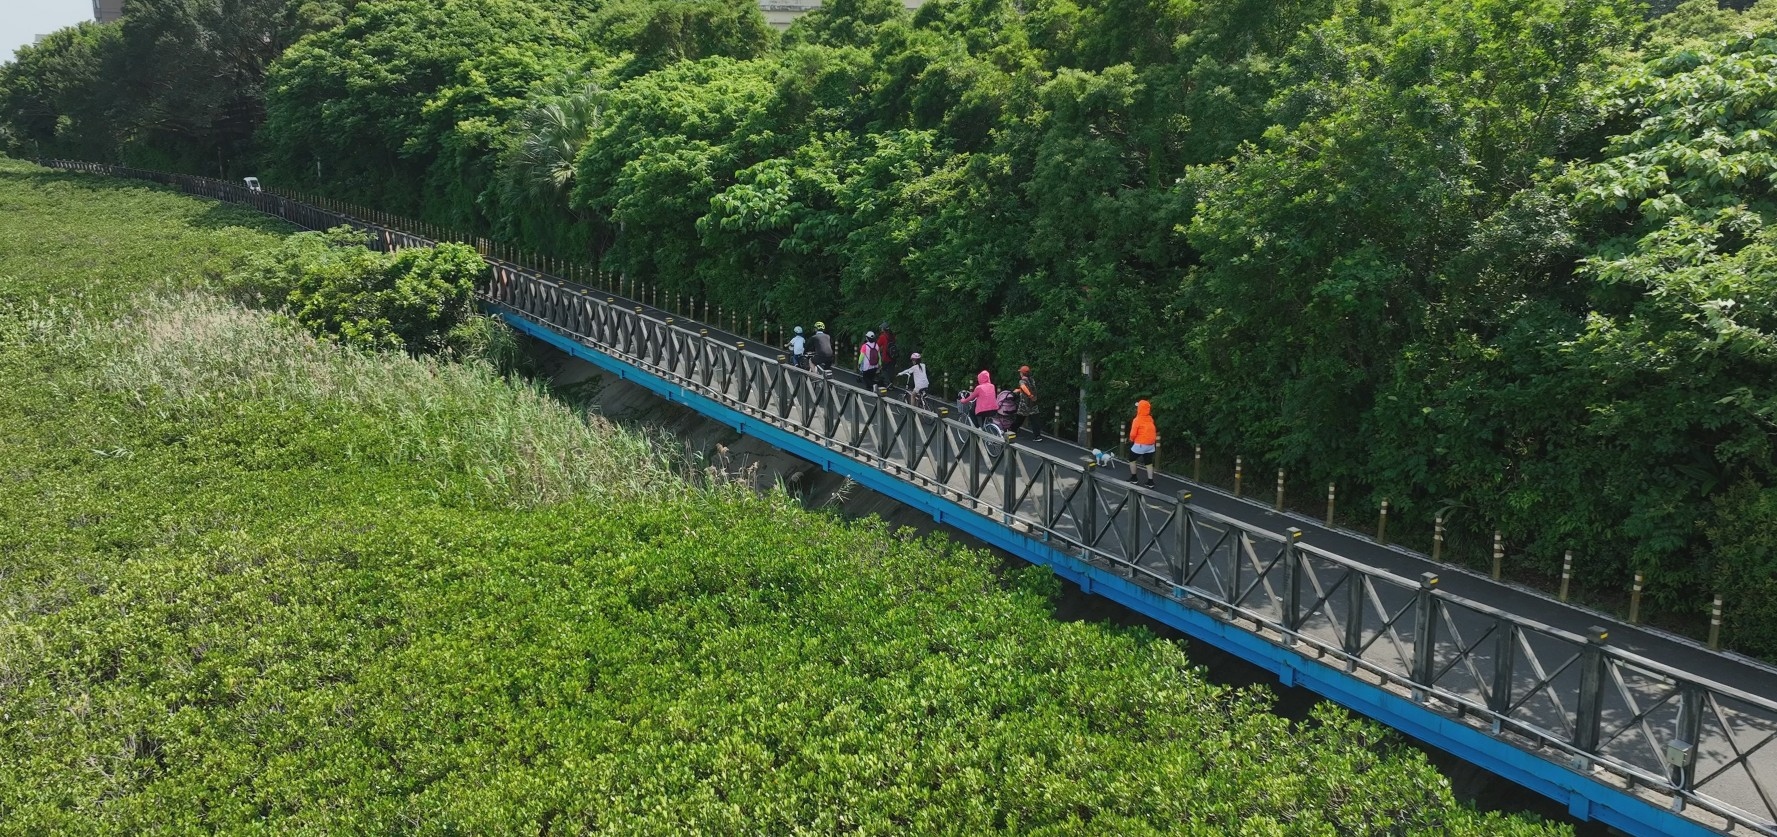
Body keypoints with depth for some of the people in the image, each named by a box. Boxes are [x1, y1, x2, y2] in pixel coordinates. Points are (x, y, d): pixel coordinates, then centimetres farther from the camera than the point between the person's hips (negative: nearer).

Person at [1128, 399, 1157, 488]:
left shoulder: (1137, 420, -14)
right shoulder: (1150, 419, 4)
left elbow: (1133, 433, -13)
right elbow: (1152, 431, 10)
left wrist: (1131, 440, 7)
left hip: (1140, 444, -5)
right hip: (1151, 444, 5)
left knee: (1132, 459, 16)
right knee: (1149, 463, 11)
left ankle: (1133, 478, 20)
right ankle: (1150, 482, 6)